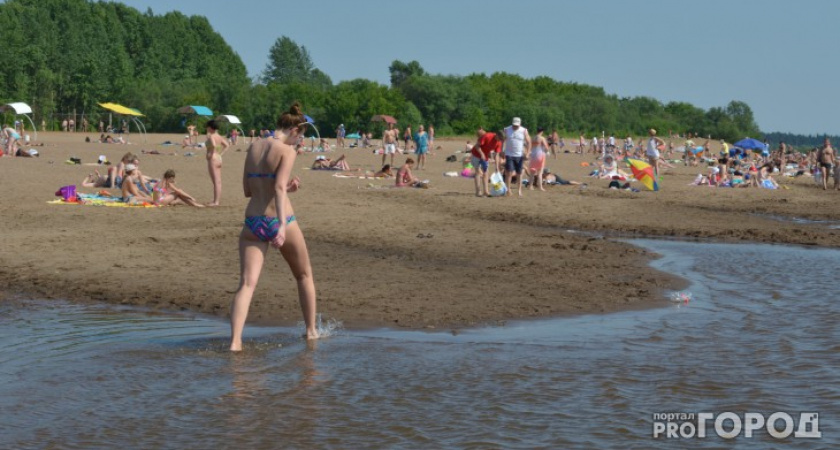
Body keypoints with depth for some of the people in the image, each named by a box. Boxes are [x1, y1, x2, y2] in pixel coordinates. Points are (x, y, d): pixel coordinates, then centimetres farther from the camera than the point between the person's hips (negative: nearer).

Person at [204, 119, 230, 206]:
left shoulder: (211, 136, -13)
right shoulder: (218, 136, 12)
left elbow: (214, 145, -32)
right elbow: (227, 145, 19)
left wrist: (211, 153, -20)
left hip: (213, 159, -9)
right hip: (218, 158, 9)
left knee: (215, 181, -8)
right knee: (218, 181, 11)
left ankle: (215, 201, -8)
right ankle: (217, 199, 16)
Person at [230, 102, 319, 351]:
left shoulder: (253, 147, 10)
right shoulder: (287, 150, -8)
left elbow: (248, 190, 15)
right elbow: (279, 188, -21)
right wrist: (282, 226, -28)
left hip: (253, 222, 4)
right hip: (279, 221, -4)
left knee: (246, 283, -4)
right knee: (304, 276, 20)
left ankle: (235, 341, -21)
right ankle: (311, 331, 30)